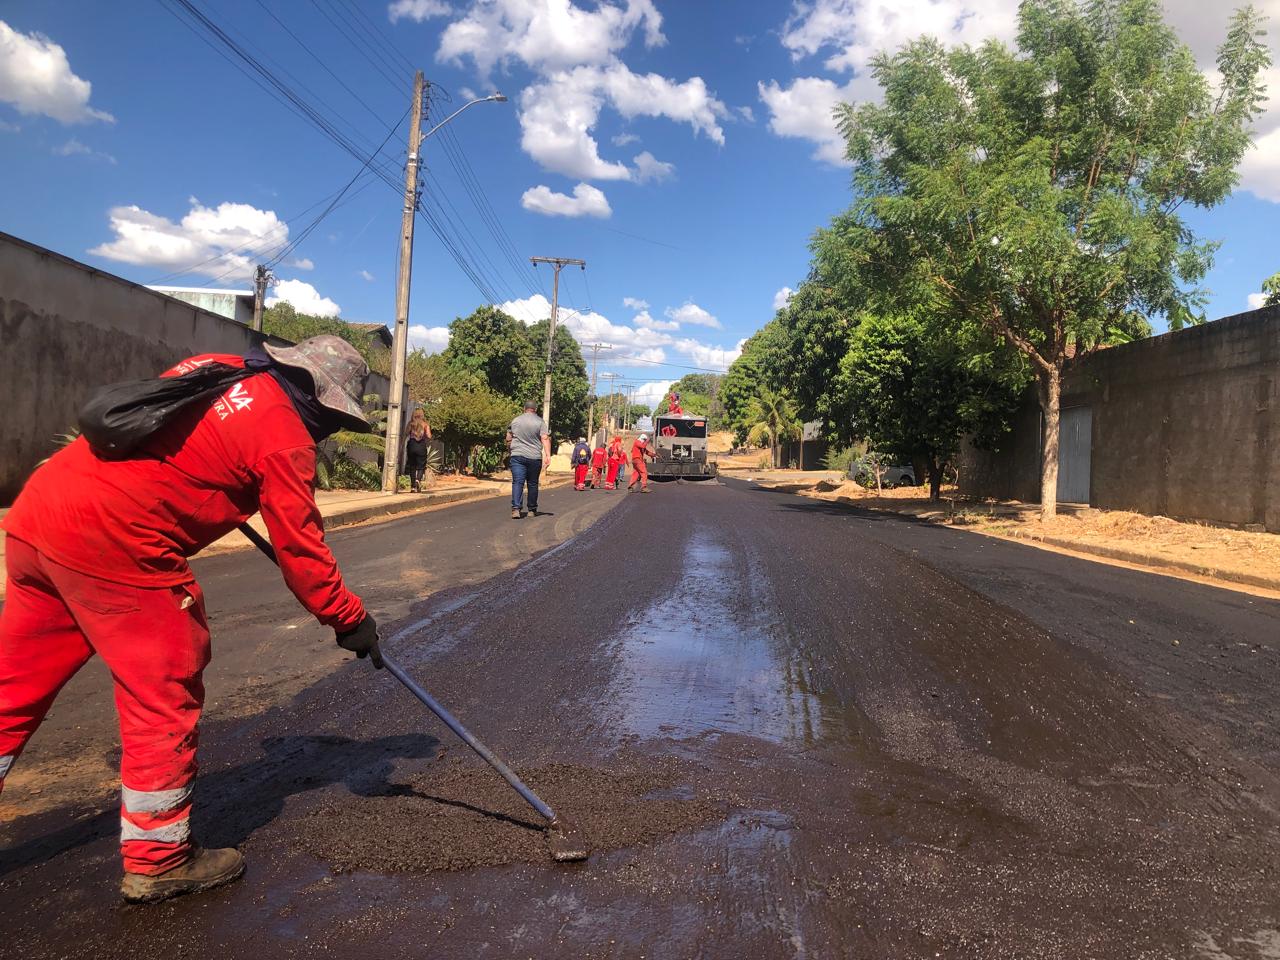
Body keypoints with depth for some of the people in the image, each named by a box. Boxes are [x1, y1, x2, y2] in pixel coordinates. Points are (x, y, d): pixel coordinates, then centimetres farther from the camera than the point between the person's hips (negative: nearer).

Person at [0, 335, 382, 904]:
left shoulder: (213, 367, 16)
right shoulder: (286, 437, -7)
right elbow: (301, 549, -4)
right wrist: (348, 618, 6)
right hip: (115, 545, -9)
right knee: (165, 701, 6)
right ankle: (157, 858, 19)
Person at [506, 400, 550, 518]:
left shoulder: (515, 421, 9)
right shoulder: (540, 422, 2)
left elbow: (508, 439, 13)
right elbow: (545, 438, -8)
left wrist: (510, 451, 29)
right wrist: (548, 455, -12)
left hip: (517, 456, 1)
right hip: (534, 457, 0)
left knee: (517, 482, -5)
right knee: (533, 483, 10)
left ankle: (516, 508, -21)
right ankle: (532, 509, 20)